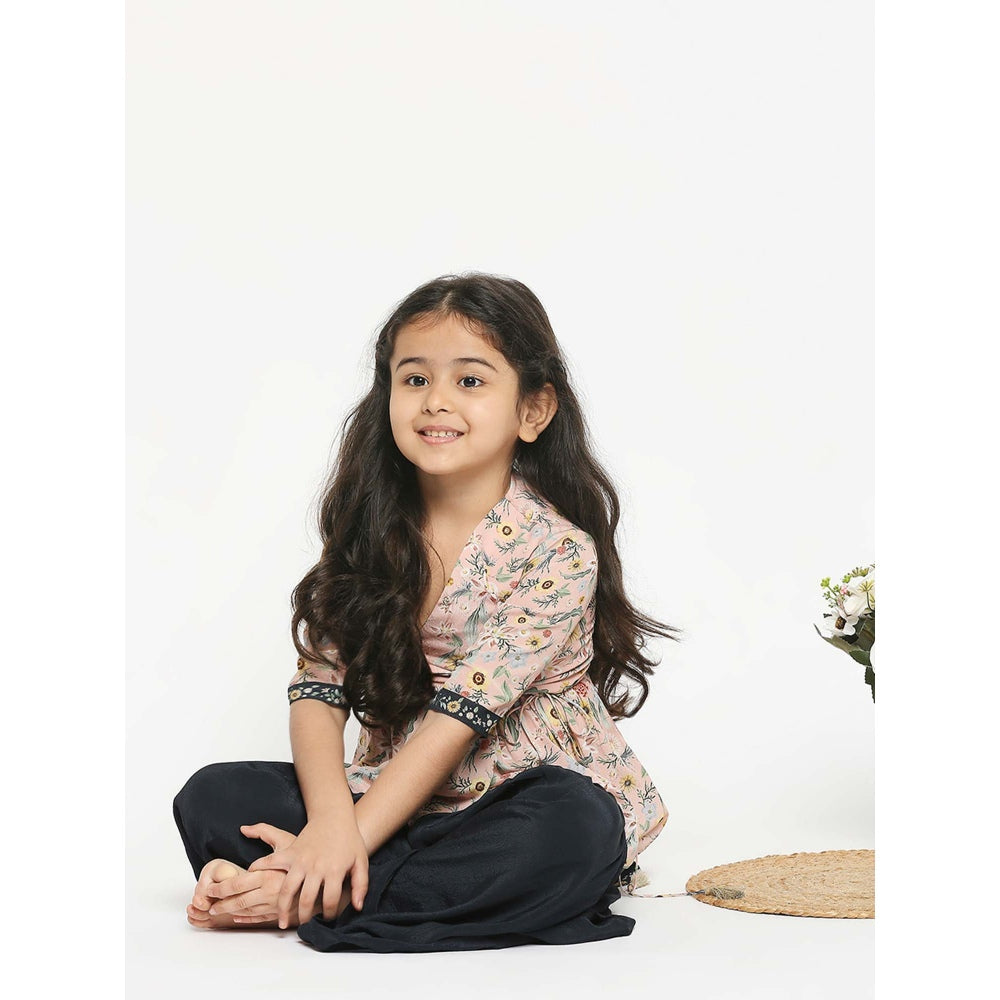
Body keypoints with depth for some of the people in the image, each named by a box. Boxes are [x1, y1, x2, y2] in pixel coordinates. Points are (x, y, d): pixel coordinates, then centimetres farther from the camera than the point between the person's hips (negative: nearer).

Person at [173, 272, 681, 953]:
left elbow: (461, 715, -20)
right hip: (397, 801, 4)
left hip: (521, 800, -3)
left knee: (575, 829, -37)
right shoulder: (368, 533, 2)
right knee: (214, 796, -10)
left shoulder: (559, 550, -14)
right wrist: (330, 817, -24)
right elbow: (320, 688, -5)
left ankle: (308, 900, -27)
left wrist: (349, 845, -25)